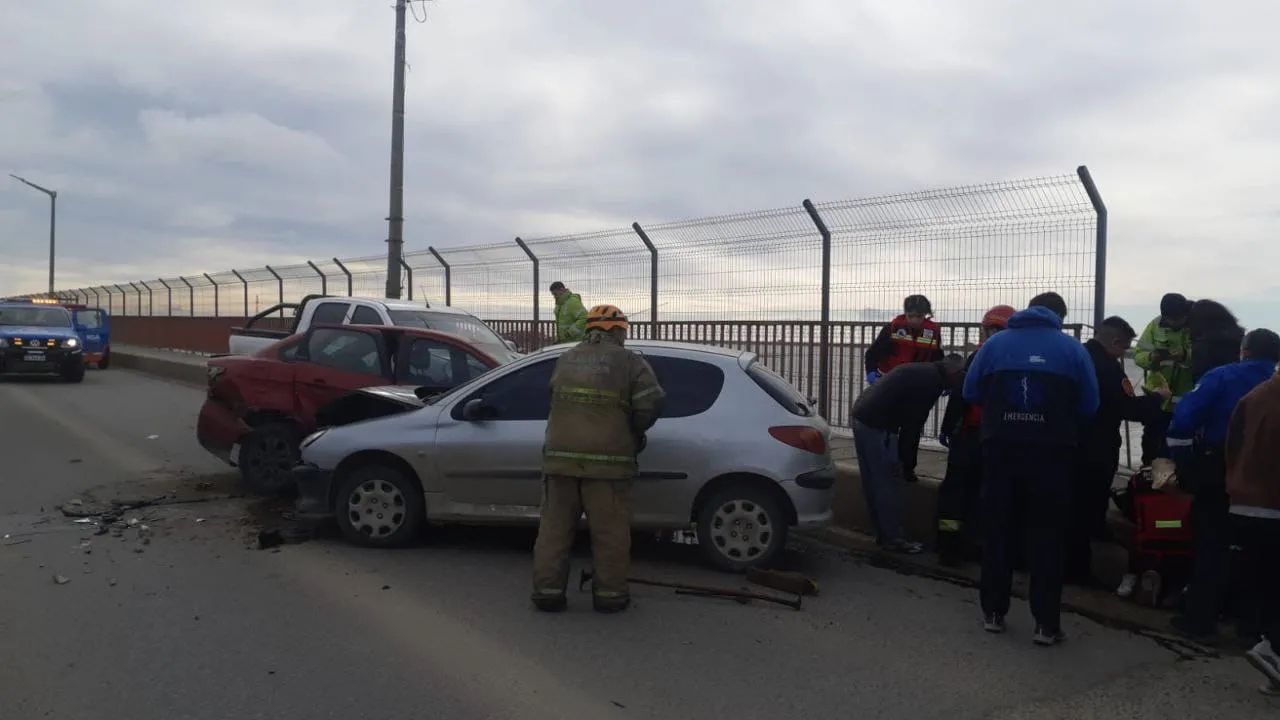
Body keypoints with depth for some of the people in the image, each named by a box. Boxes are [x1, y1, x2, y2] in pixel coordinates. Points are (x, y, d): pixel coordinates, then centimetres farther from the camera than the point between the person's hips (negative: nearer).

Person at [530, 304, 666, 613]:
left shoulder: (565, 359, 15)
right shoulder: (629, 361, 2)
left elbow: (556, 402, 18)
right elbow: (651, 402, -7)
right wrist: (633, 431, 9)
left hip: (560, 456, 4)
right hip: (608, 460, -3)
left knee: (555, 527, 10)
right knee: (609, 531, 6)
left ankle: (548, 590, 13)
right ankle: (609, 593, 11)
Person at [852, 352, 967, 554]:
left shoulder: (921, 371, 18)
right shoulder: (933, 380, -11)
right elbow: (915, 418, -11)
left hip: (862, 415, 10)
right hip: (877, 426, -10)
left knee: (873, 482, 15)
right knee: (887, 483, -1)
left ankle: (883, 534, 25)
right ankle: (893, 539, 6)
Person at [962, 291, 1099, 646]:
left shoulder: (995, 343, 5)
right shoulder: (1073, 348, 2)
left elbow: (971, 392, 6)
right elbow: (1089, 406, 2)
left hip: (1000, 448, 2)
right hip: (1051, 452, -1)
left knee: (998, 530, 12)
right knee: (1046, 536, 5)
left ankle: (993, 612, 20)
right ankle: (1046, 623, 7)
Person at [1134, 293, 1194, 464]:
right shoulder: (1155, 324, -1)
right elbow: (1138, 355, -4)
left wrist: (1186, 355, -40)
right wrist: (1151, 357, -25)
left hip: (1189, 400, -3)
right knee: (1152, 441, 13)